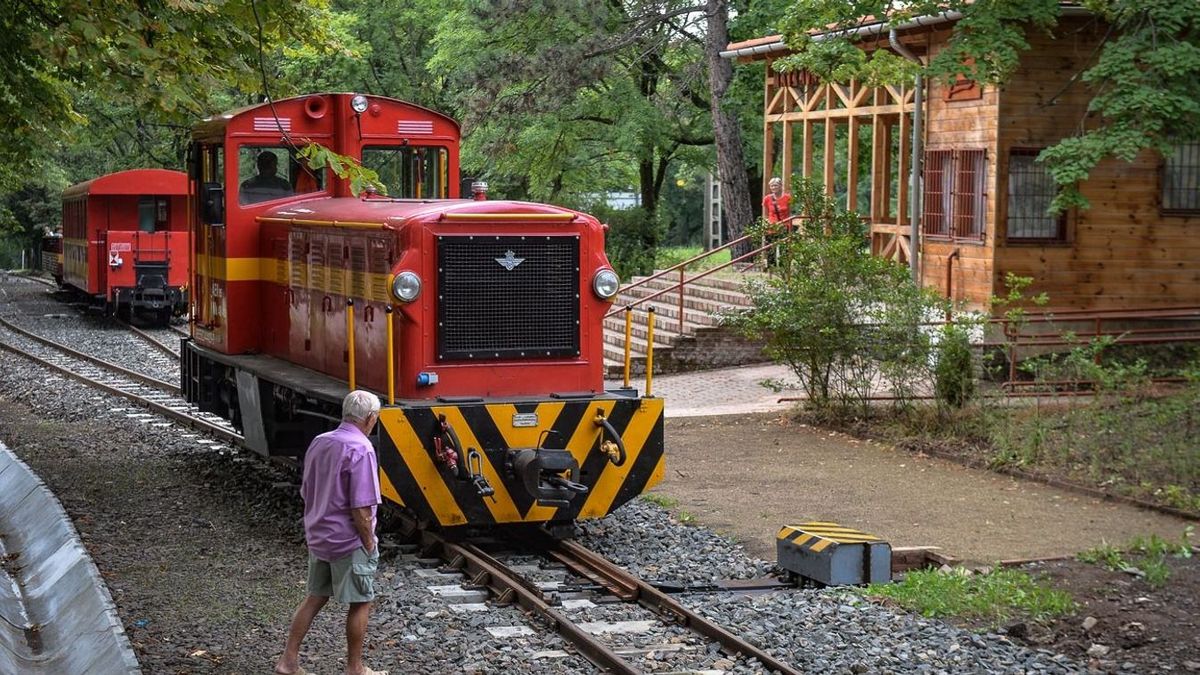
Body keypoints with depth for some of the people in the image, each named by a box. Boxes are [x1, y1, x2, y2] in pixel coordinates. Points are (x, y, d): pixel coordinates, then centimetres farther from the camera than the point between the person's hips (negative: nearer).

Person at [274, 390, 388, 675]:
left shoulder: (319, 443, 6)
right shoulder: (361, 451, -19)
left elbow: (306, 492, 14)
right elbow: (360, 508, -22)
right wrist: (369, 543, -11)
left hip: (318, 537, 8)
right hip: (349, 541, -8)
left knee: (315, 597, 17)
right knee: (360, 603, 7)